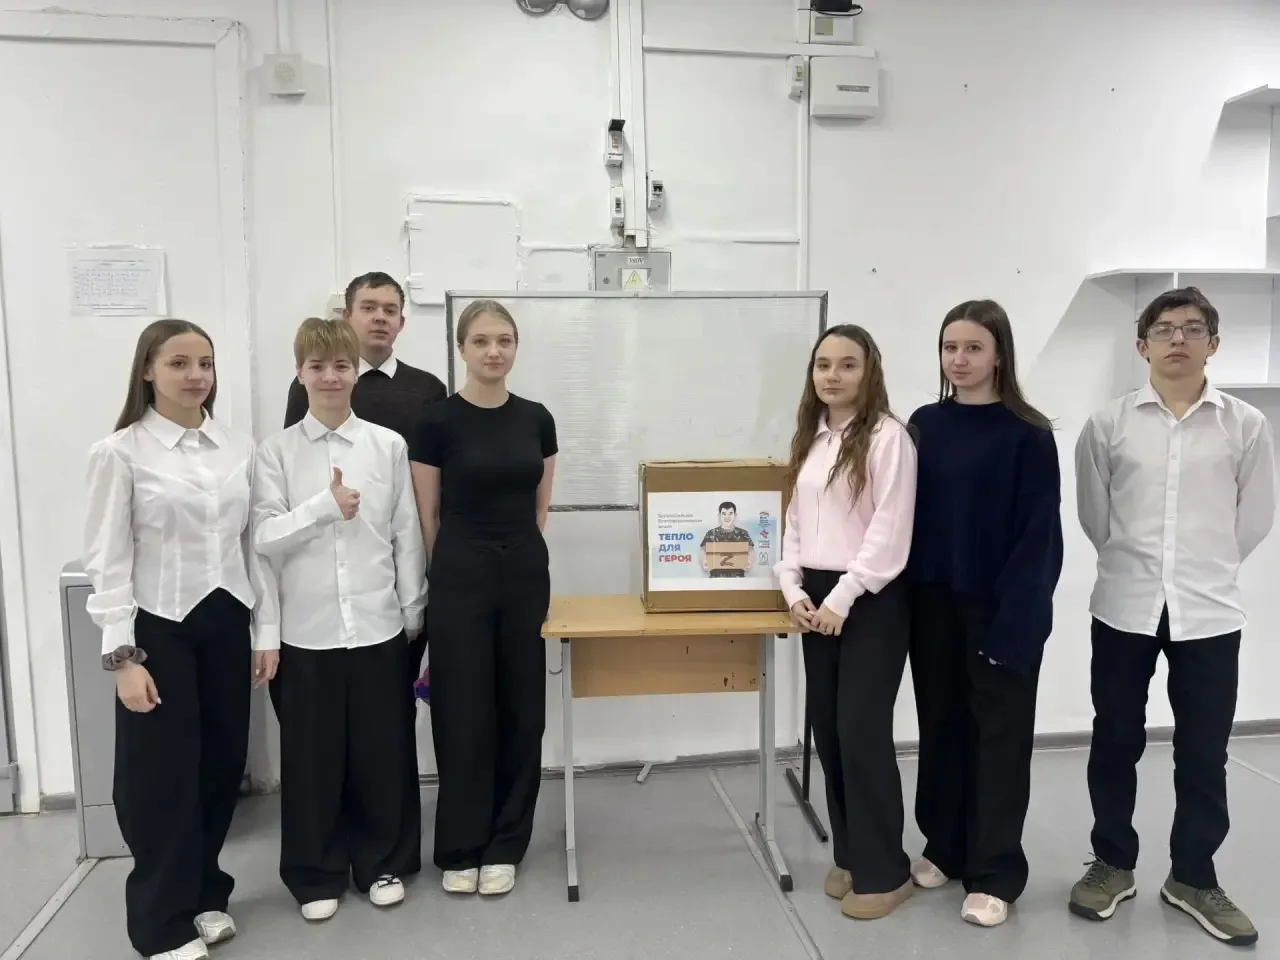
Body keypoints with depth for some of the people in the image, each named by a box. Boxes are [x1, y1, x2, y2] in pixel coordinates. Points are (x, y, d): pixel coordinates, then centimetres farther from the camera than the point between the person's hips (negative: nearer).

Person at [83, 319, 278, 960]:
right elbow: (107, 560, -7)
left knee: (222, 764, 12)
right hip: (158, 627, -4)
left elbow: (255, 544, 7)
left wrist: (267, 628, 6)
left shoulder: (240, 448, 4)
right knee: (163, 775, 5)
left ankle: (205, 893, 33)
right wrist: (122, 654, -12)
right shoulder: (120, 453, -6)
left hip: (226, 624, 4)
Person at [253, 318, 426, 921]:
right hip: (307, 630, 0)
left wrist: (413, 611, 4)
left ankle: (383, 863, 29)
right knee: (312, 755, 10)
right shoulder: (277, 452, 0)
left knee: (381, 751, 10)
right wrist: (325, 506, -18)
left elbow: (406, 535, 3)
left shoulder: (389, 446, 0)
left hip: (378, 624, 0)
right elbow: (264, 538, -7)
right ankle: (315, 874, 28)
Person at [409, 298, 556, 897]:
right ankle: (459, 849, 22)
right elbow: (427, 519, -1)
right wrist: (462, 560, 6)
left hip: (527, 572, 4)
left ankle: (503, 847, 25)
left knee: (521, 710, 9)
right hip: (461, 576, -4)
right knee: (463, 713, 4)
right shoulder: (438, 422, -6)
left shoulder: (537, 419, 5)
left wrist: (517, 549, 11)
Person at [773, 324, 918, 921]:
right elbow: (794, 521, 13)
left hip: (870, 600, -7)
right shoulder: (809, 438, 13)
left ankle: (884, 871, 13)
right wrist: (793, 589, 0)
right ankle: (848, 855, 27)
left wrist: (842, 598, -16)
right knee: (826, 730, 11)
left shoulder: (887, 436, -9)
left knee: (863, 731, -4)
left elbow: (889, 533, -15)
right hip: (817, 598, 7)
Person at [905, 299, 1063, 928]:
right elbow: (907, 515, 7)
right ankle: (945, 847, 31)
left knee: (998, 734, 6)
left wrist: (1015, 618, -17)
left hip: (1000, 607, -4)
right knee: (941, 725, 14)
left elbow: (1038, 535, -11)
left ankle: (995, 873, 17)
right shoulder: (924, 425, 5)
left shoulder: (1028, 435, -9)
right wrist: (908, 595, 1)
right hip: (933, 603, 5)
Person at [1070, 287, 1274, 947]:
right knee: (1115, 742, 10)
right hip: (1124, 606, 0)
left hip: (1209, 610, 0)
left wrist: (1207, 567, 11)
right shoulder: (1108, 424, -2)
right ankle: (1112, 863, 28)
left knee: (1204, 751, 9)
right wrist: (1134, 563, 11)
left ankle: (1193, 877, 28)